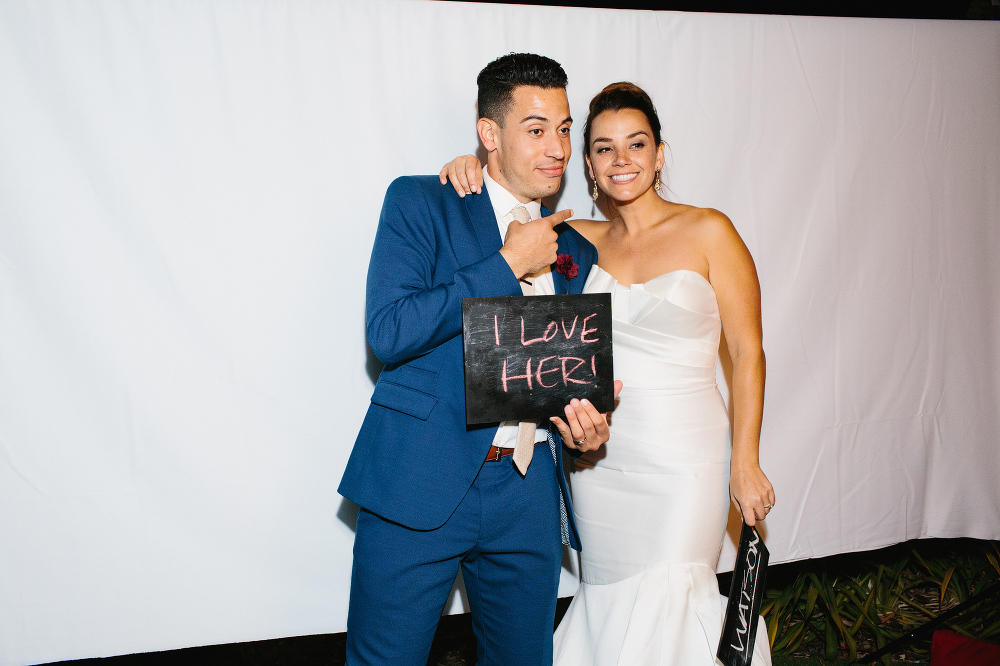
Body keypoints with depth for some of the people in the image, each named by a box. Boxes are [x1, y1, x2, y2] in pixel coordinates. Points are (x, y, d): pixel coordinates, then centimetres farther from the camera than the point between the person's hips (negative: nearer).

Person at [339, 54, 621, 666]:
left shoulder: (578, 252, 14)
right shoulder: (419, 203, -1)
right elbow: (389, 331, -15)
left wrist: (587, 425, -3)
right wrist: (509, 264, -12)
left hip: (529, 496, 5)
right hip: (421, 484, -4)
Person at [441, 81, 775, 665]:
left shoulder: (708, 232, -4)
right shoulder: (580, 240, 6)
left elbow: (748, 354, -4)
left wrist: (745, 464, -9)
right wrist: (474, 169, -8)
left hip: (682, 457, -4)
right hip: (600, 457, 4)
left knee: (664, 604, -1)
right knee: (610, 604, 11)